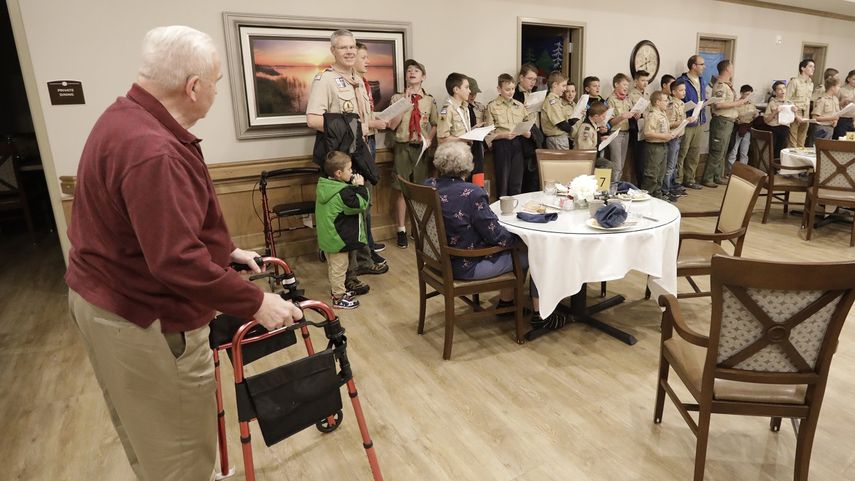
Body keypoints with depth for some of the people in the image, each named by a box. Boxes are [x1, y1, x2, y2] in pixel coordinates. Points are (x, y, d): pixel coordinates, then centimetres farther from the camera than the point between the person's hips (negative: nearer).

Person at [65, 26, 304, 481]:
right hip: (144, 317, -11)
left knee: (149, 434, 30)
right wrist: (256, 303, -24)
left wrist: (226, 249, 18)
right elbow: (178, 261, -33)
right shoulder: (153, 151, -30)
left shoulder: (127, 117, 6)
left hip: (109, 296, 11)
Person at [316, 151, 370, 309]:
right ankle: (339, 298, 16)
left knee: (332, 266, 23)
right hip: (339, 239, -9)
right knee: (339, 268, 4)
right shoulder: (343, 192, -26)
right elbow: (360, 205, -21)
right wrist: (360, 187, -14)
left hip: (327, 236, 9)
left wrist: (354, 186, 1)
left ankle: (335, 290, 39)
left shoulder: (324, 186, 2)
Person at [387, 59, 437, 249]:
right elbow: (392, 125, -7)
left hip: (422, 147, 2)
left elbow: (435, 124, 14)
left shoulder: (429, 100, 9)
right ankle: (401, 230, 10)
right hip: (403, 146, -1)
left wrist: (429, 139, -5)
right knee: (401, 189, 1)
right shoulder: (397, 98, 3)